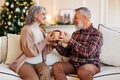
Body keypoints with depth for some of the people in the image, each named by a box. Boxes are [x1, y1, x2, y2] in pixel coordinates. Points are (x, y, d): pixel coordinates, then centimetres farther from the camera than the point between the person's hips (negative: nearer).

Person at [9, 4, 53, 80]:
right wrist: (45, 40, -14)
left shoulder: (41, 30, 13)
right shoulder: (27, 29, -9)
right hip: (26, 62, -5)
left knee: (46, 72, -28)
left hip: (39, 62, 5)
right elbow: (31, 52, -18)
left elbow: (44, 50, 13)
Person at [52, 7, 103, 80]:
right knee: (56, 66, -22)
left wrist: (70, 41, -18)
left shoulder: (97, 33, -4)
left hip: (90, 64, -5)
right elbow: (67, 53, 16)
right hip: (73, 64, 5)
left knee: (83, 71, -39)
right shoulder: (75, 33, 14)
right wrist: (56, 44, -1)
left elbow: (87, 52, -19)